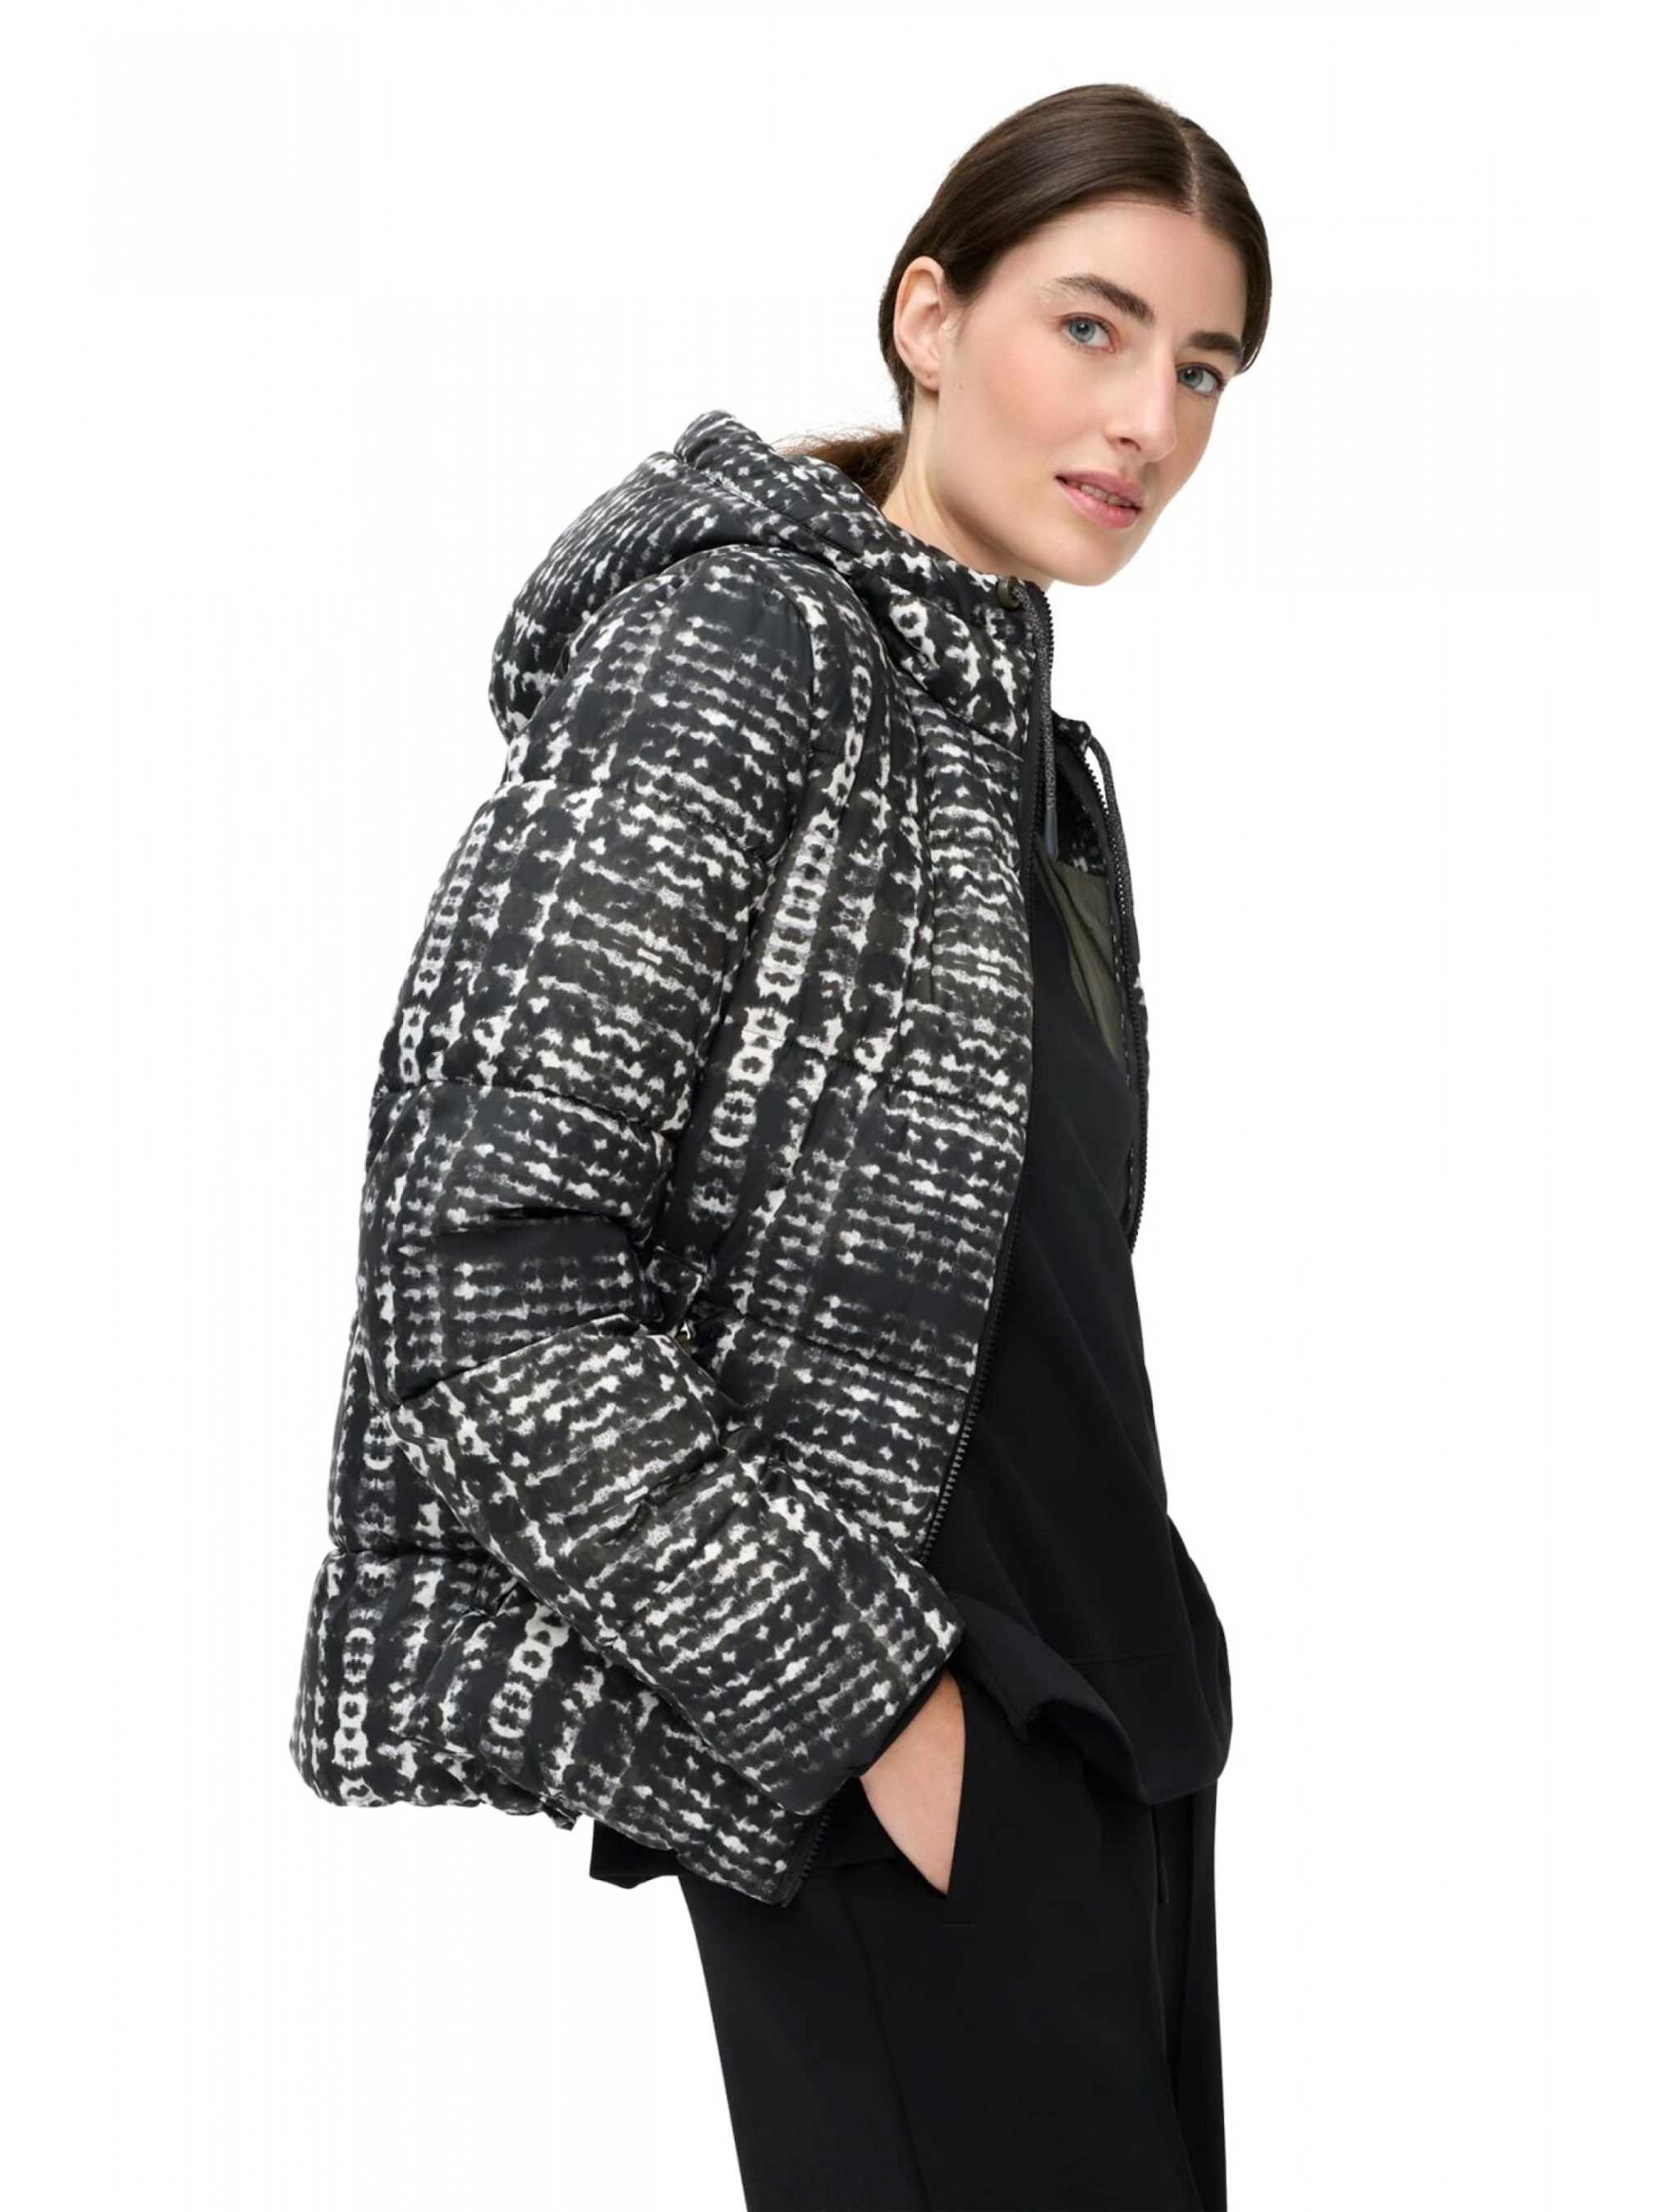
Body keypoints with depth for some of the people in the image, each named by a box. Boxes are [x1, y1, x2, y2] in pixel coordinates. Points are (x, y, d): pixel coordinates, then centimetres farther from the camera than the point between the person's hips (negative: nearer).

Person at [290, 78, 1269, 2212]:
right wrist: (855, 1696, -18)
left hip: (1097, 1695, 9)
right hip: (889, 1783, -9)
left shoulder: (1011, 720, 13)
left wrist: (1122, 1652, 14)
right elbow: (480, 1266, -22)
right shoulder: (743, 636, -15)